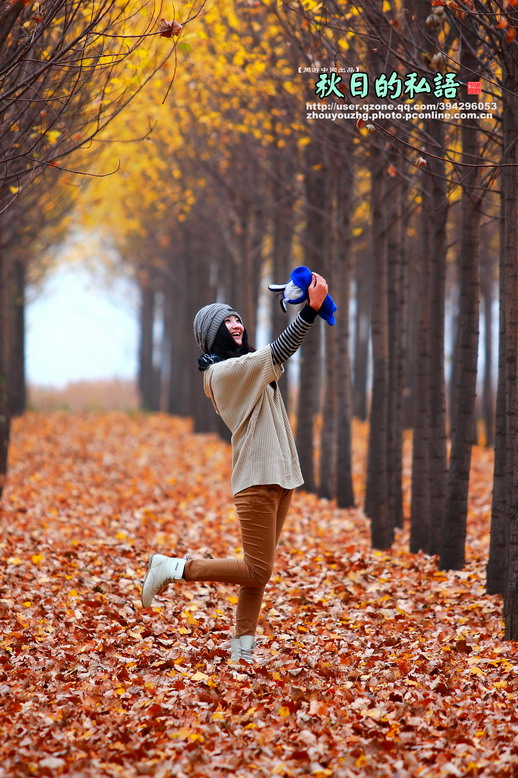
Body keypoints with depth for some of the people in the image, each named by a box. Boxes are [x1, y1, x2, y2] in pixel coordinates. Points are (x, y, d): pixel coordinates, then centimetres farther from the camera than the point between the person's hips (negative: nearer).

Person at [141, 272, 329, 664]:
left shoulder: (250, 363, 16)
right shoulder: (222, 370, -13)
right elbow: (279, 352, -21)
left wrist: (303, 305, 5)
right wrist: (311, 309, -26)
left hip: (280, 475, 9)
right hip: (256, 478, -9)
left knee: (258, 571, 8)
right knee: (256, 571, -10)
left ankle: (243, 648, 12)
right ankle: (172, 568, 1)